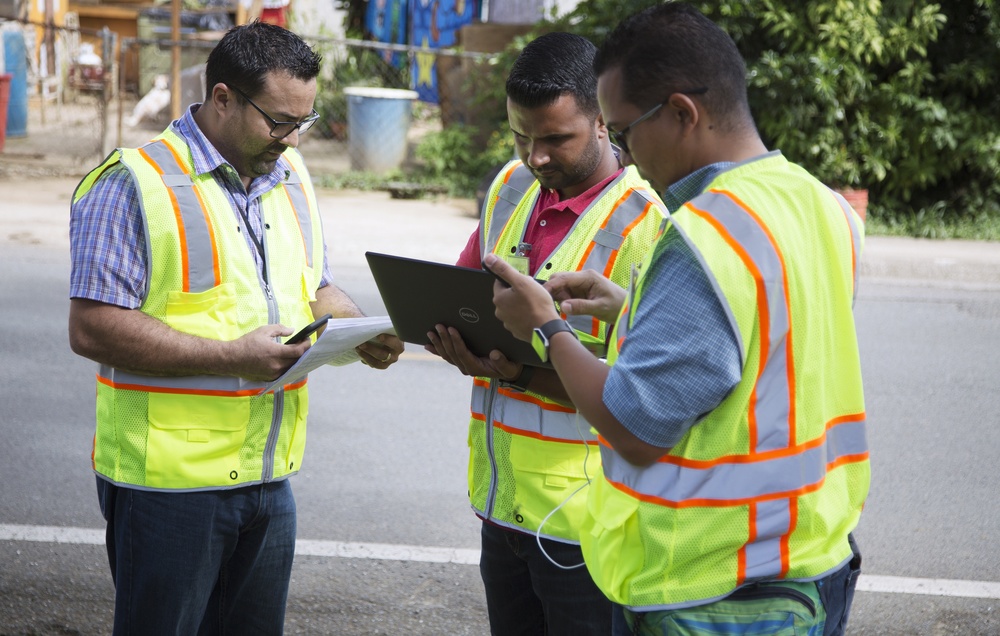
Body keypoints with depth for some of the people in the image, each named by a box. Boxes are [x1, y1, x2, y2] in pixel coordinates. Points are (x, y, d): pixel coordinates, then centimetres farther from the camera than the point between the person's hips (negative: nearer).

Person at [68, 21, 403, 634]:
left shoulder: (290, 175, 11)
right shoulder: (136, 182, -12)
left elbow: (318, 290, 22)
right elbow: (93, 328, -18)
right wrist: (231, 357, -22)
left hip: (271, 476, 7)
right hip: (170, 482, -7)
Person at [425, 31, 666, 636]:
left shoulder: (646, 222, -16)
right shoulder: (511, 187, 8)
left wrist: (522, 373, -26)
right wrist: (449, 331, -6)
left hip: (580, 516, -7)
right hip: (501, 499, 7)